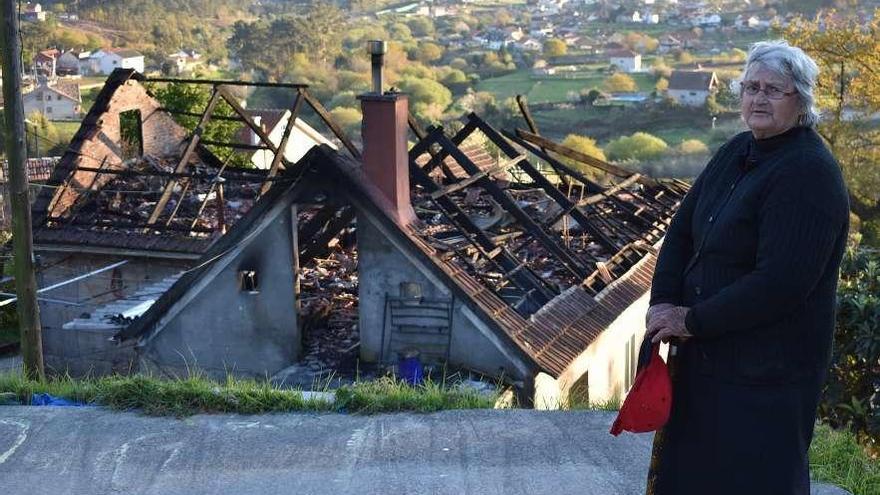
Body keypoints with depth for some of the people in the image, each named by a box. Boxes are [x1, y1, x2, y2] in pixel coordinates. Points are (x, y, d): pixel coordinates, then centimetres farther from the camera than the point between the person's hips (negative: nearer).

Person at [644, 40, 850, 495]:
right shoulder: (738, 152, 8)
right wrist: (663, 302, -6)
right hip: (703, 354, 8)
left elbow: (781, 282, -25)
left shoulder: (809, 174, -19)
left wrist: (693, 321, -18)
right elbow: (682, 230, 10)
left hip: (766, 372, -8)